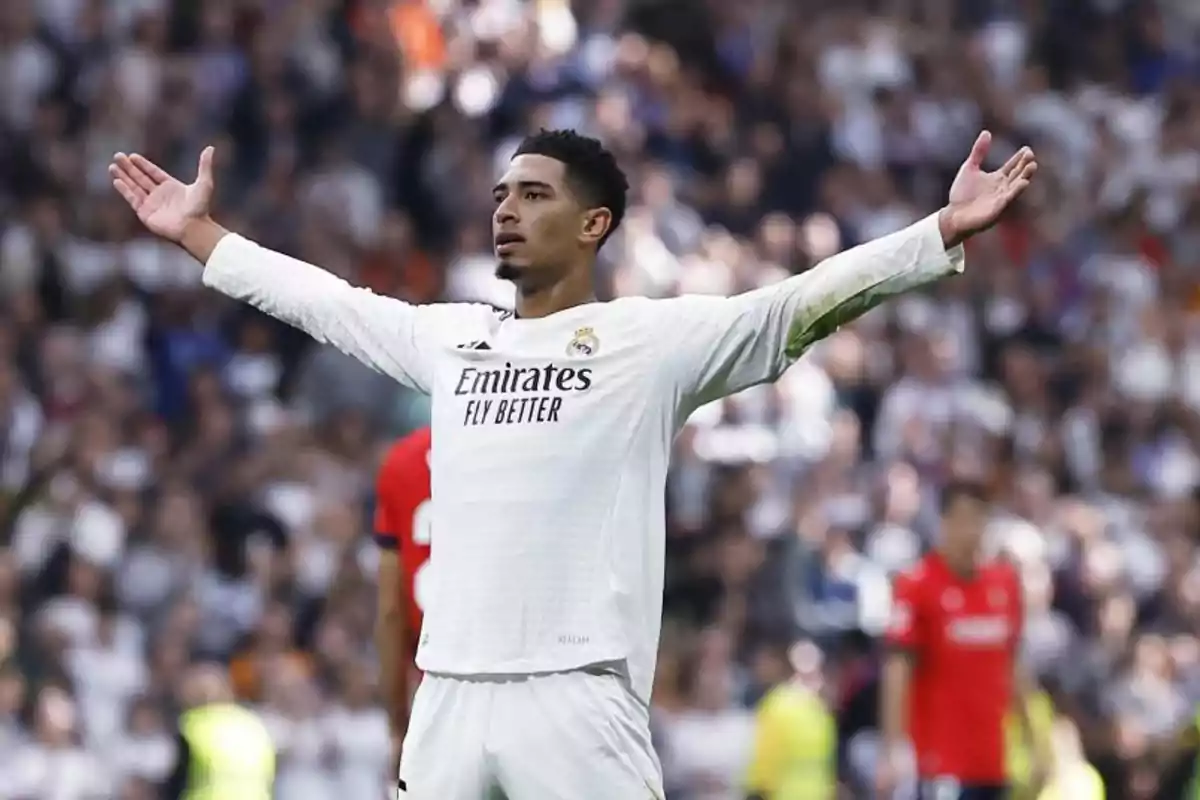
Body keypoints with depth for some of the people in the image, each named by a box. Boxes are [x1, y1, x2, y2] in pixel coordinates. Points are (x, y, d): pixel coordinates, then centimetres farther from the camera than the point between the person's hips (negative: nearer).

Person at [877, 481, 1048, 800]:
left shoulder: (1005, 581, 9)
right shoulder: (916, 585, -9)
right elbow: (898, 669, -13)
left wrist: (1032, 744, 16)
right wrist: (894, 748, -21)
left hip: (992, 760, 6)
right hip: (942, 759, -6)